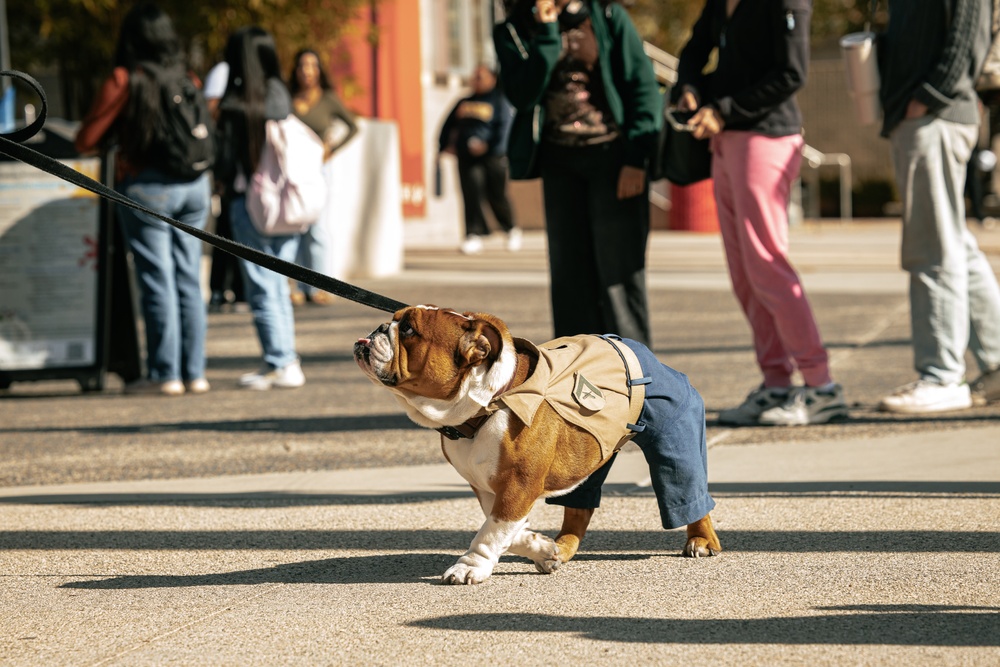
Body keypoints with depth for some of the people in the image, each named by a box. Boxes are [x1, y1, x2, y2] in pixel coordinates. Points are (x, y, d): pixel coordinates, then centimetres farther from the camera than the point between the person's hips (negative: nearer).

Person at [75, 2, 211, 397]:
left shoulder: (125, 80, -9)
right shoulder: (186, 79, 5)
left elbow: (86, 141, -8)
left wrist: (115, 136, 13)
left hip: (146, 186, -5)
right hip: (194, 186, 5)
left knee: (157, 282, -1)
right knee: (189, 280, 9)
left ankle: (165, 375, 0)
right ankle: (194, 372, 10)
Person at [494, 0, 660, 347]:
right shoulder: (513, 31, 5)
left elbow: (643, 87, -2)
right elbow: (521, 94, -9)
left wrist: (636, 159, -11)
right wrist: (546, 32, -14)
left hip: (612, 154, -3)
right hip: (559, 161, 3)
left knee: (618, 266, -7)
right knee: (569, 271, 3)